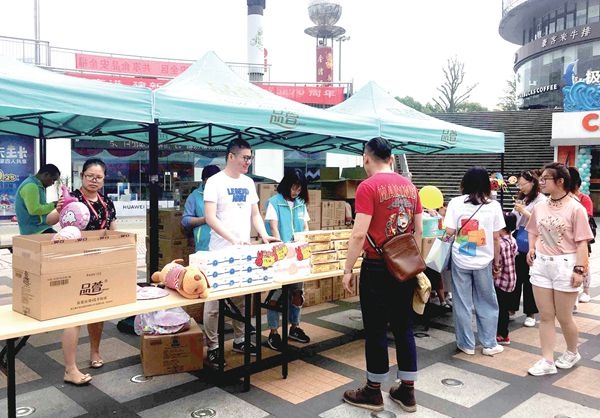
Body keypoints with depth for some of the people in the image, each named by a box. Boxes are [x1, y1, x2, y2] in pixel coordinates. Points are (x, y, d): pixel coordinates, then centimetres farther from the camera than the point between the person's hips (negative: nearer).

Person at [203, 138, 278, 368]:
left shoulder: (249, 183, 12)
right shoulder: (215, 182, -7)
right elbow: (210, 217, -15)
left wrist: (264, 236, 0)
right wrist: (233, 239, -23)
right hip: (221, 251, -6)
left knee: (242, 299, 14)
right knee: (214, 300, 0)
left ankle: (239, 340, 27)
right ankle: (212, 347, 11)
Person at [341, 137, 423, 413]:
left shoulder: (368, 186, -12)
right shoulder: (409, 186, 7)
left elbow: (359, 234, -18)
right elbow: (419, 231, 10)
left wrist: (347, 269, -10)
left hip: (378, 267, -6)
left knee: (376, 330, 5)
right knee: (404, 328, 13)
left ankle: (373, 393, 19)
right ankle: (407, 392, 23)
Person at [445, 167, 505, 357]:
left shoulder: (456, 203, -6)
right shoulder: (493, 205, -3)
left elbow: (449, 231, -9)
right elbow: (496, 237, 0)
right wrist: (497, 260, 11)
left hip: (460, 260, -1)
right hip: (483, 261, 1)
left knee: (462, 303, 9)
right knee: (487, 303, 14)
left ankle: (467, 344, 18)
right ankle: (489, 344, 21)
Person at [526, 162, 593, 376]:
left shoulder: (575, 208, -11)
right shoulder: (539, 207, 5)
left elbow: (581, 243, -12)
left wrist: (579, 269, -17)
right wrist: (531, 249, 3)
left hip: (565, 265, -5)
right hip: (541, 265, 5)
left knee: (564, 317, 9)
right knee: (545, 316, 8)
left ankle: (572, 353, 35)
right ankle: (547, 361, 16)